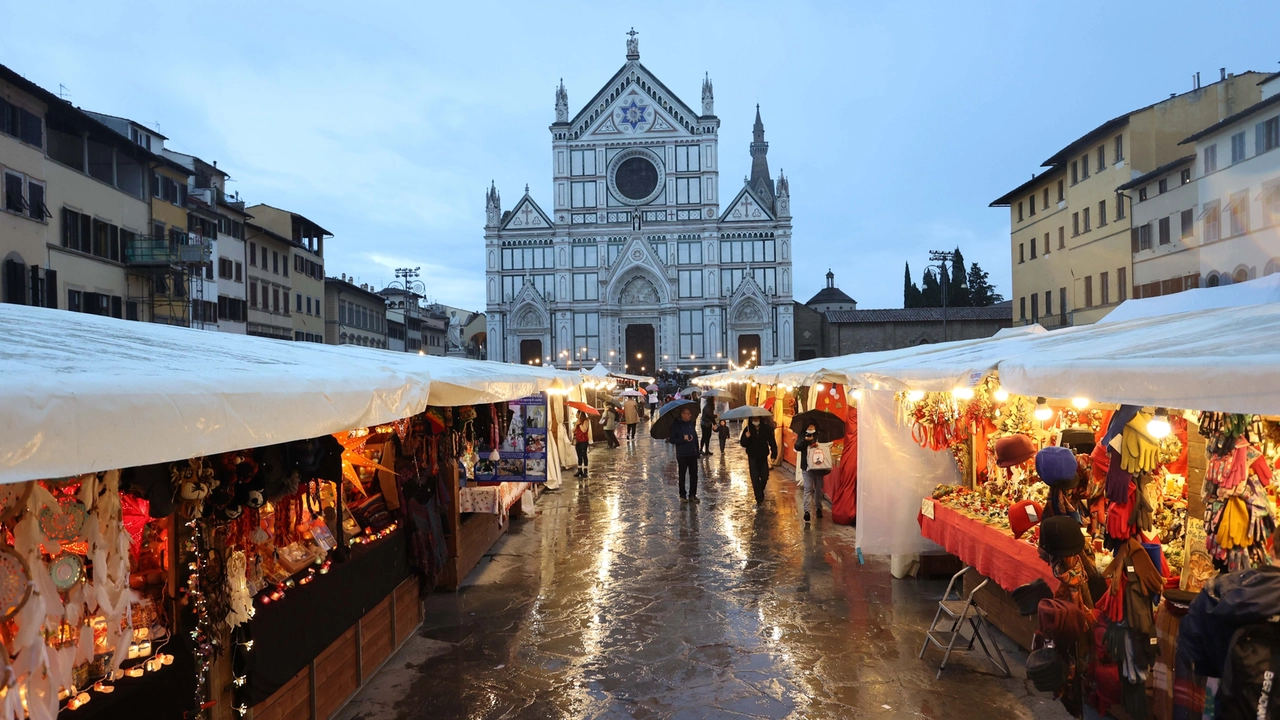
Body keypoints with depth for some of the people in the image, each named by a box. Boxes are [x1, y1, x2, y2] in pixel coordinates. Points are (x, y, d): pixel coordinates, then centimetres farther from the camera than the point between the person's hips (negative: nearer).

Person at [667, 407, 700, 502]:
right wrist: (683, 438, -22)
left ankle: (692, 494, 16)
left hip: (693, 454, 4)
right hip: (682, 454, -4)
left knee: (694, 475, 5)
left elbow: (695, 437, 9)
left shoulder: (691, 424, 4)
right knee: (682, 475, 7)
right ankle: (682, 495, 17)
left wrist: (697, 450, 7)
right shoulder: (676, 425, -9)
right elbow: (672, 440, -10)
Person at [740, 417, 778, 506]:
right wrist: (746, 437, -28)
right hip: (753, 458, -1)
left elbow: (772, 442, -3)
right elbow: (742, 444, -8)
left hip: (763, 457, 1)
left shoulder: (766, 428, -6)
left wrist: (774, 454, -10)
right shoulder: (747, 430, -6)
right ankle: (759, 499, 2)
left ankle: (760, 493, 32)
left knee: (765, 477, 4)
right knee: (755, 479, -4)